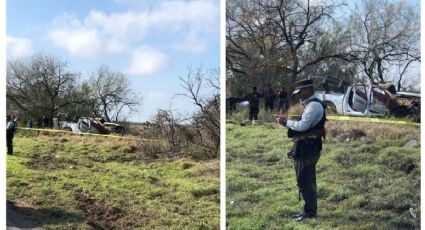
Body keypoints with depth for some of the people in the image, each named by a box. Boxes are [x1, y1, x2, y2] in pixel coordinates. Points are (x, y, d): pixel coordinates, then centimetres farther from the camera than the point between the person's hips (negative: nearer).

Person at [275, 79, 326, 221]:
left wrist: (286, 122, -11)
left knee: (305, 181, -7)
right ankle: (310, 210, 22)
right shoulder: (310, 105, 17)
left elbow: (303, 126, -22)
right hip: (304, 147, 10)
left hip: (308, 148, -10)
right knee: (306, 181, 15)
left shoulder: (314, 105, -15)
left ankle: (310, 211, -1)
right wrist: (287, 122, 6)